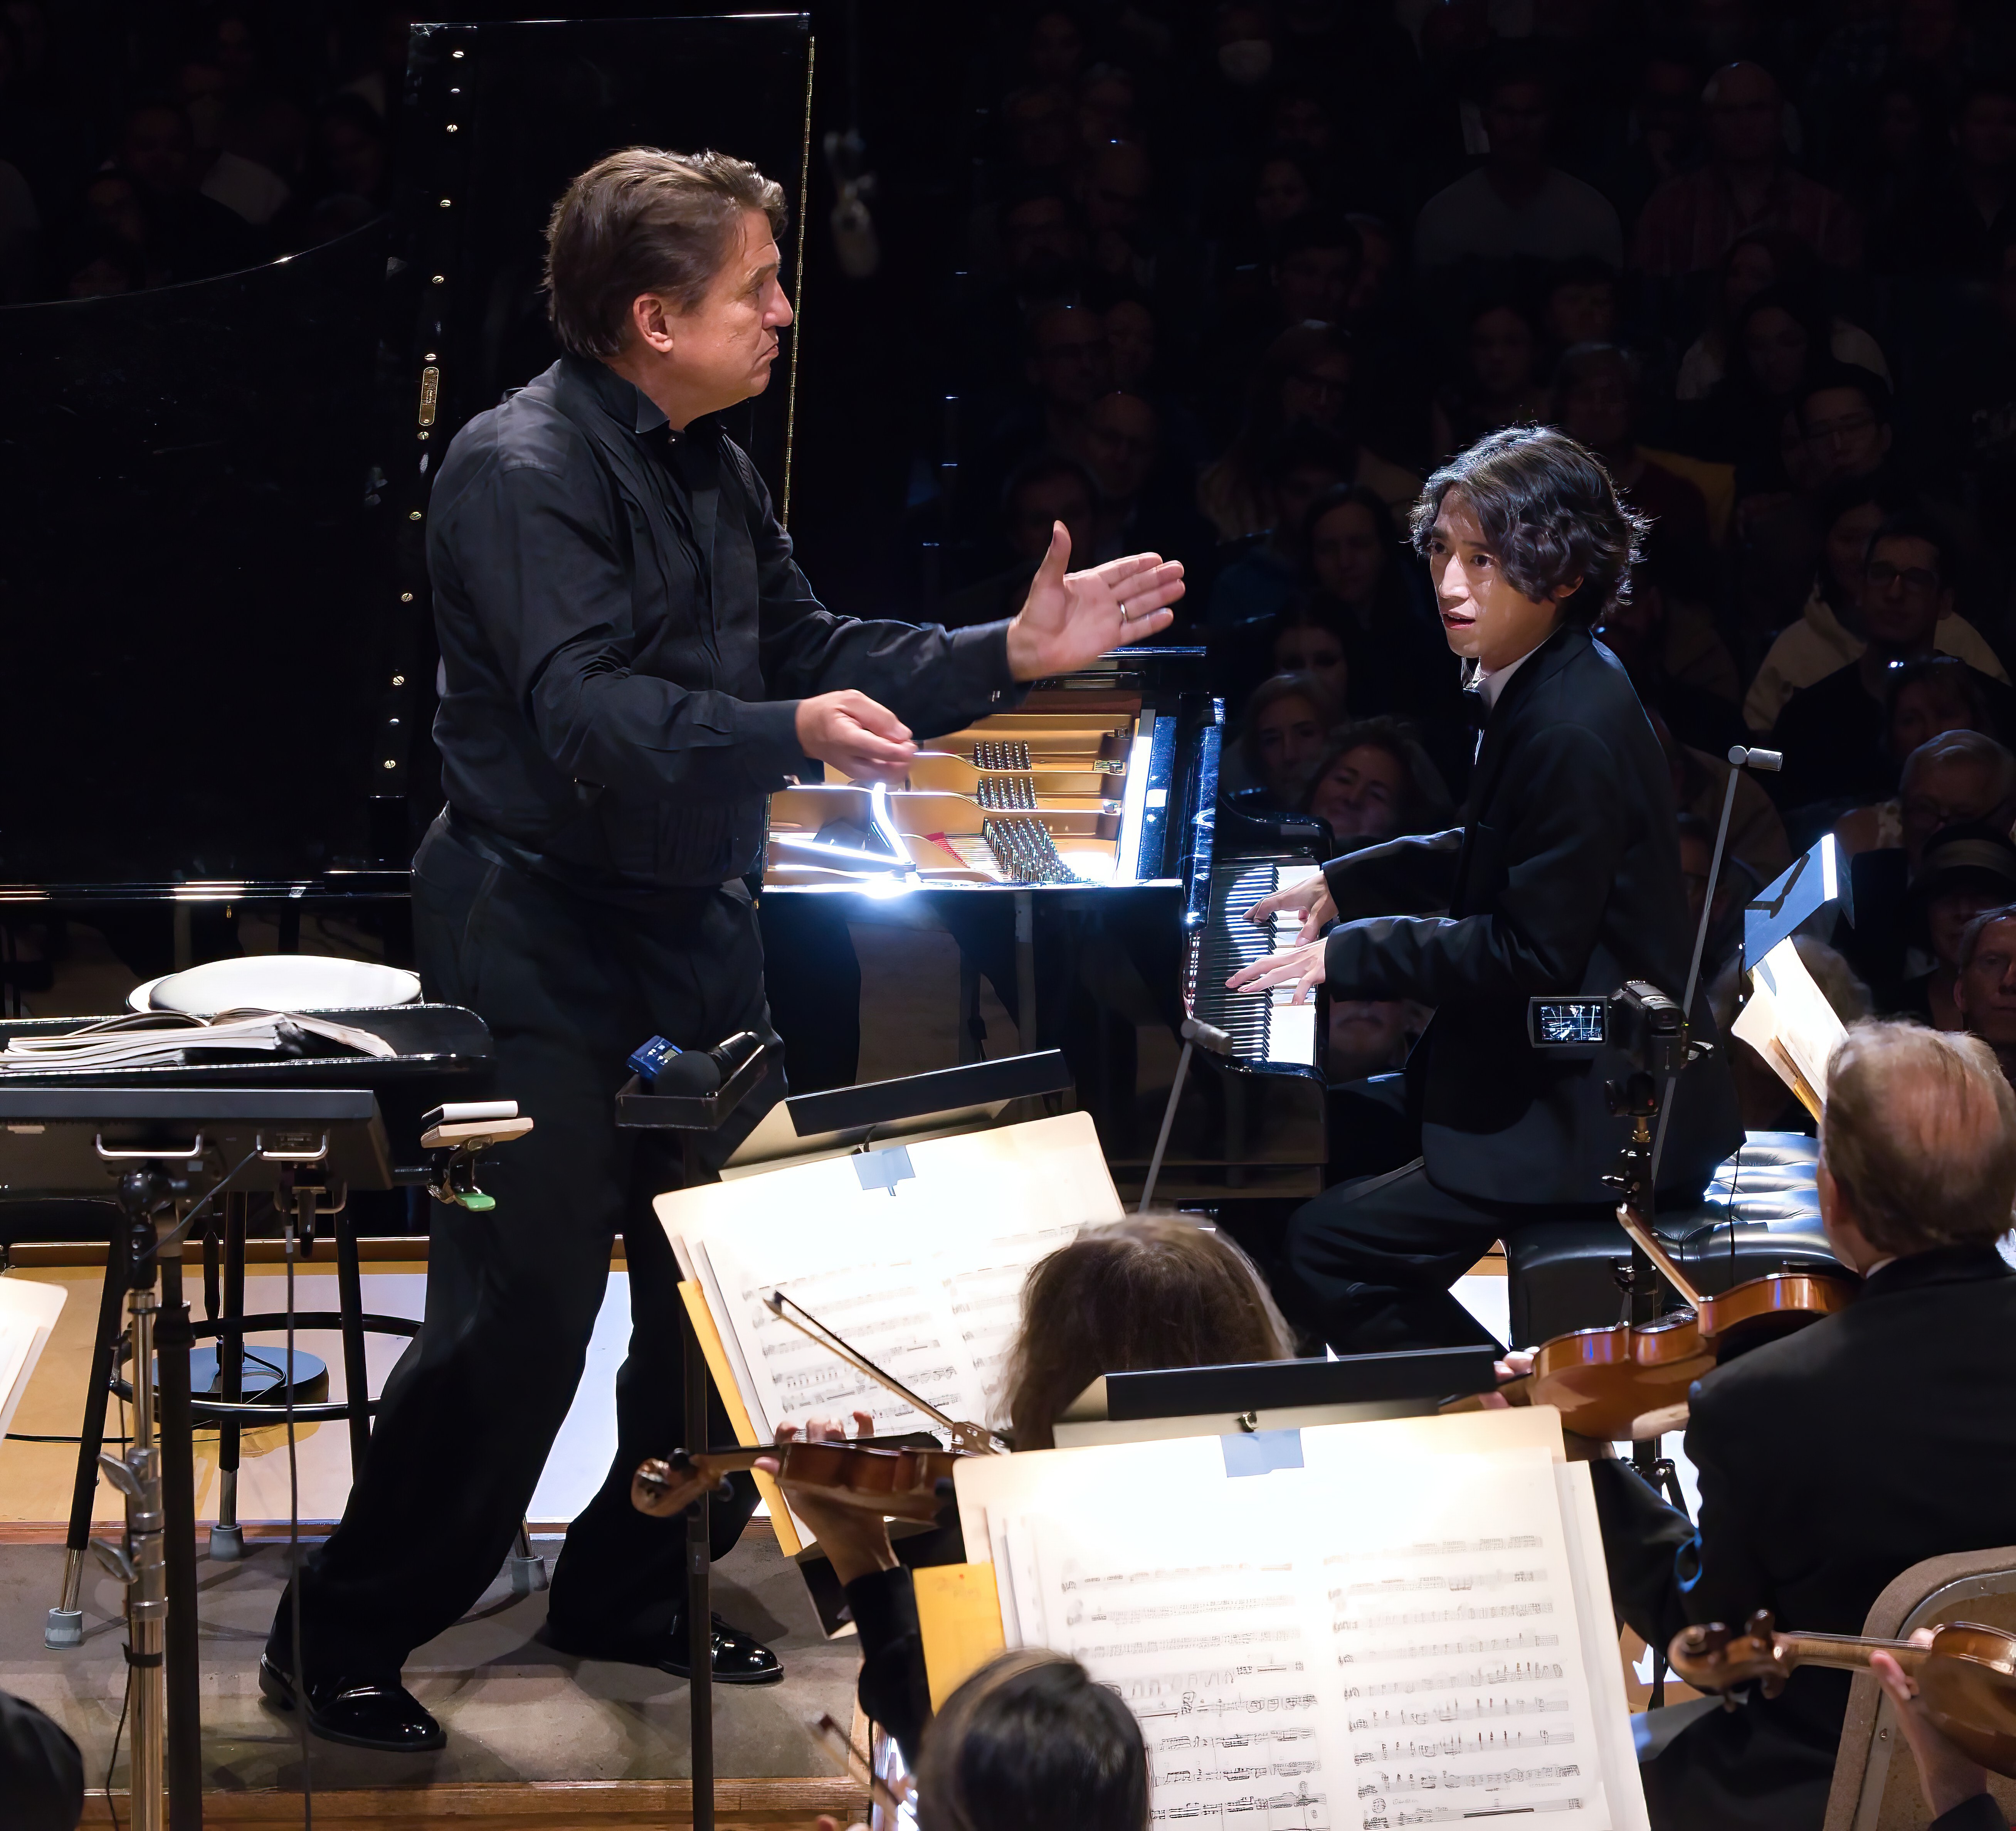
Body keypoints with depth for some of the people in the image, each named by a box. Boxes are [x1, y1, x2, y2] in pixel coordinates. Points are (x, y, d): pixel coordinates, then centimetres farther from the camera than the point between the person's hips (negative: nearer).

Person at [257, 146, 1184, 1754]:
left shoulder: (711, 469, 12)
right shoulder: (526, 469, -17)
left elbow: (815, 655, 15)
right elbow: (588, 714, -28)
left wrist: (1011, 654, 4)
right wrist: (791, 734, -42)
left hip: (695, 931, 9)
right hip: (545, 944, -9)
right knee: (517, 1317, -8)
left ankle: (630, 1592, 29)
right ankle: (340, 1644, 4)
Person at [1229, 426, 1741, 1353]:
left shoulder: (1574, 733, -25)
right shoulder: (1540, 686, 7)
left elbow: (1535, 955, -24)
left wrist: (1351, 954, -17)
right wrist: (1345, 885, 19)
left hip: (1603, 1116, -11)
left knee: (1326, 1243, -14)